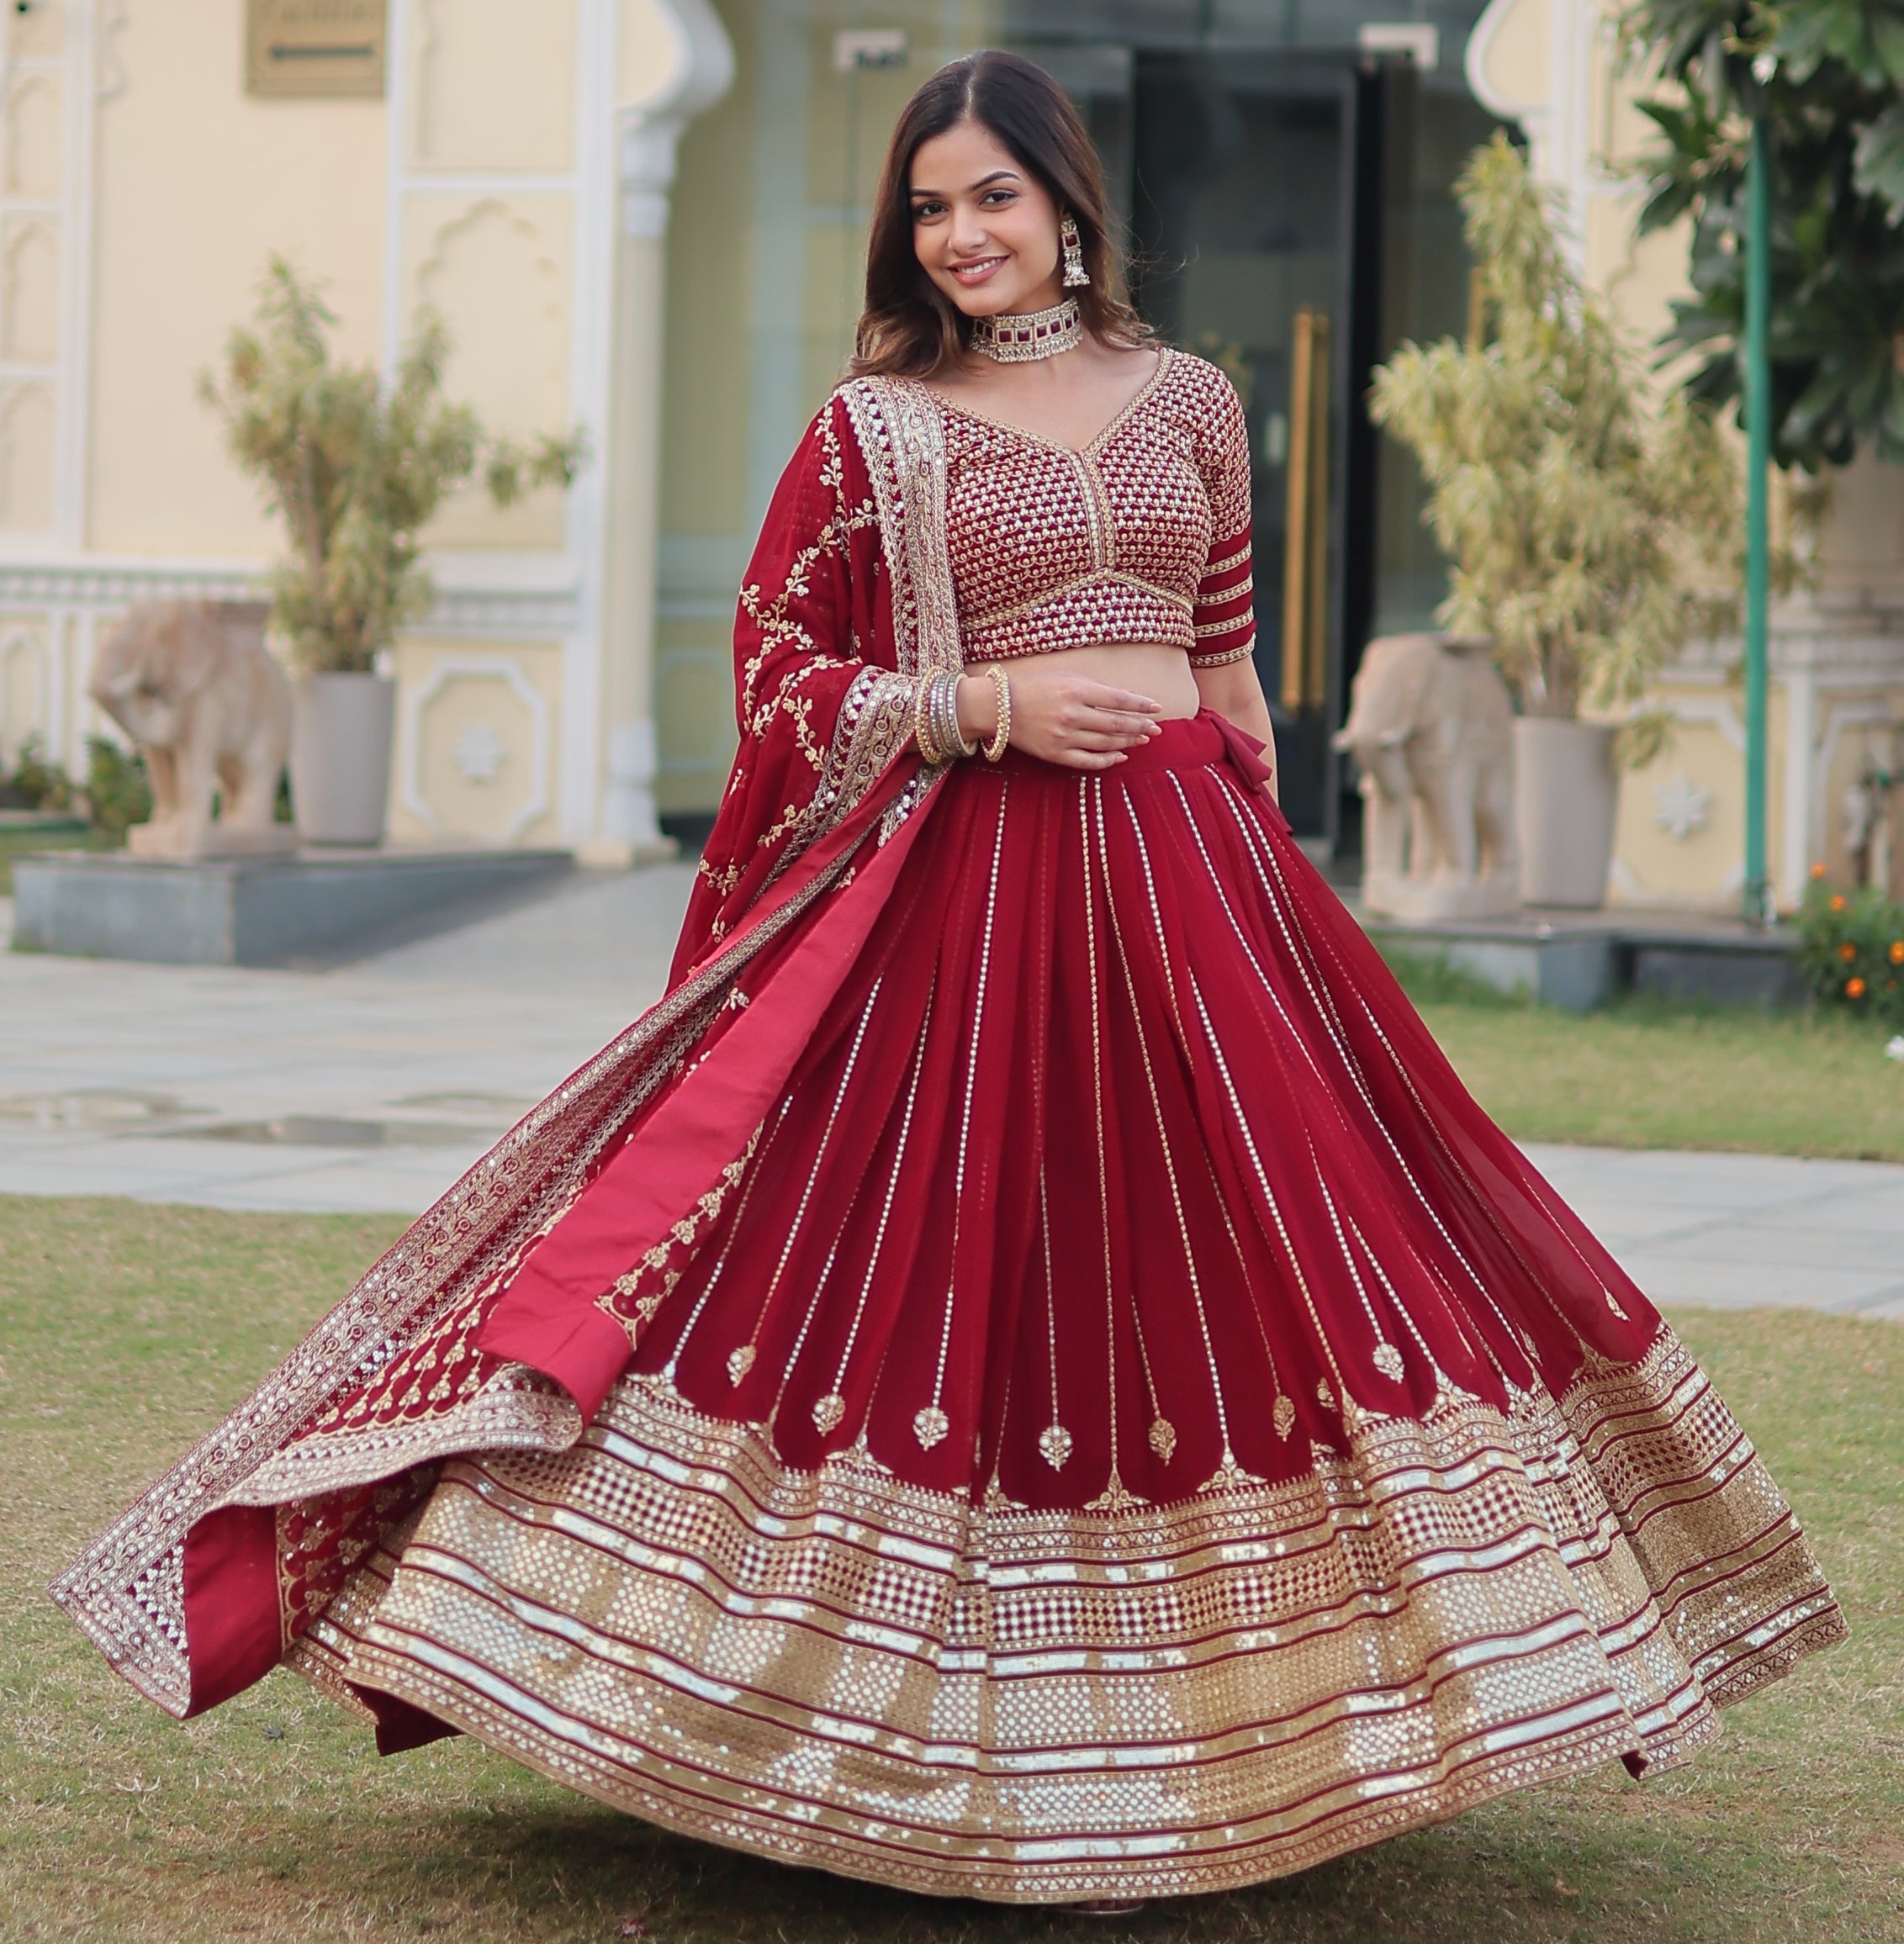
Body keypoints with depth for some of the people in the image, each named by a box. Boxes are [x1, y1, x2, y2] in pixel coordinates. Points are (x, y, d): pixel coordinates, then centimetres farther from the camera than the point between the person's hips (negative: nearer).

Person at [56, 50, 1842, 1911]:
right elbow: (775, 672, 1)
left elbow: (1227, 663, 16)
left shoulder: (1187, 399, 11)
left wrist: (1259, 851, 12)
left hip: (1183, 876, 3)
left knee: (1216, 1261, 3)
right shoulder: (872, 426, 2)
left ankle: (1205, 1713, 14)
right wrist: (984, 707, -11)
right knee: (962, 1263, -5)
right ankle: (963, 1726, 4)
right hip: (961, 885, -3)